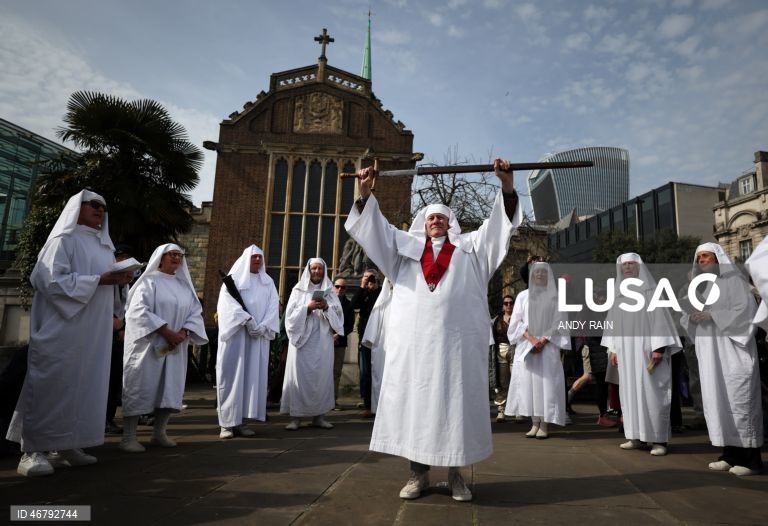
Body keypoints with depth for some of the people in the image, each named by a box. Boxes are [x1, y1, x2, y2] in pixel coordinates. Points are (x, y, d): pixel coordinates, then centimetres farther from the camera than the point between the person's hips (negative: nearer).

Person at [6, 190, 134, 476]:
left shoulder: (102, 245, 19)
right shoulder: (64, 239, -3)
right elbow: (53, 280, -15)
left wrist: (117, 280, 2)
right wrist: (99, 280, -19)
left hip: (93, 330, 8)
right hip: (63, 327, -7)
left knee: (84, 384, 6)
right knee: (53, 384, -7)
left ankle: (66, 445, 13)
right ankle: (33, 450, 0)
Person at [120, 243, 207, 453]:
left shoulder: (185, 285, 15)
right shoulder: (149, 281, -1)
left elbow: (196, 312, 8)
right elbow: (139, 310, -14)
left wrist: (183, 332, -10)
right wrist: (165, 331, -21)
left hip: (175, 347, 6)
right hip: (148, 345, -5)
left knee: (171, 389, 7)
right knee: (140, 387, -3)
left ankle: (159, 433, 19)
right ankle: (128, 437, 3)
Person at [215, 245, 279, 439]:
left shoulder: (268, 282, 15)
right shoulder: (233, 279, 5)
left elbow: (273, 307, 4)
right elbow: (228, 304, -9)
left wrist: (263, 327, -12)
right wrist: (247, 320, -20)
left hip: (259, 337, 4)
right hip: (235, 334, -3)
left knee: (252, 377, 1)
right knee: (232, 376, -4)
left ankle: (240, 421, 6)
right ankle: (226, 423, -1)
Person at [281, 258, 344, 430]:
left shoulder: (329, 292, 11)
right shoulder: (298, 291, 6)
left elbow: (338, 317, 6)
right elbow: (291, 316, -1)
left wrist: (327, 308, -12)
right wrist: (308, 308, -15)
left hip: (323, 341, 2)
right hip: (302, 340, -2)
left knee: (322, 376, 2)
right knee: (300, 376, -5)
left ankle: (318, 415, 10)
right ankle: (296, 416, 0)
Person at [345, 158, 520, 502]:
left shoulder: (469, 247, 17)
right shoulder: (406, 246, 18)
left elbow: (499, 224, 9)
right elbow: (377, 228, 13)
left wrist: (507, 185, -2)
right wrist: (365, 193, 1)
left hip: (457, 339, 0)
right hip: (413, 339, 1)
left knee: (457, 402, 2)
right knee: (413, 401, 3)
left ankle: (456, 474, 15)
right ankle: (418, 473, 15)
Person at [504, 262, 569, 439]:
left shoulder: (555, 297, 6)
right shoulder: (523, 296, 10)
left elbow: (559, 323, 0)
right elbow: (517, 322, 4)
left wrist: (543, 340, -11)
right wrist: (531, 339, -10)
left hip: (548, 346, -1)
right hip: (525, 346, 2)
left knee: (546, 382, -7)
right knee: (528, 382, -2)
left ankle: (544, 425, -3)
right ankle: (535, 424, 4)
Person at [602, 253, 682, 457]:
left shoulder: (651, 291, -1)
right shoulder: (619, 295, 14)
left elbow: (659, 319, -8)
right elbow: (612, 323, 14)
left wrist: (658, 347, -16)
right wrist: (612, 348, 8)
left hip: (646, 350, -5)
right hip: (625, 351, 5)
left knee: (651, 393, -6)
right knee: (630, 392, 5)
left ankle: (659, 440, 0)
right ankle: (636, 436, 11)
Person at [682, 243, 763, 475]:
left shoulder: (733, 280, 1)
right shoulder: (703, 288, 20)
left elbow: (745, 309, -11)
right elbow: (691, 317, 16)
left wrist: (712, 316, -15)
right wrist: (692, 313, -5)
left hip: (732, 351, -7)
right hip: (711, 355, 7)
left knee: (738, 400, -7)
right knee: (717, 401, 4)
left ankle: (750, 458, -1)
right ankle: (731, 454, 10)